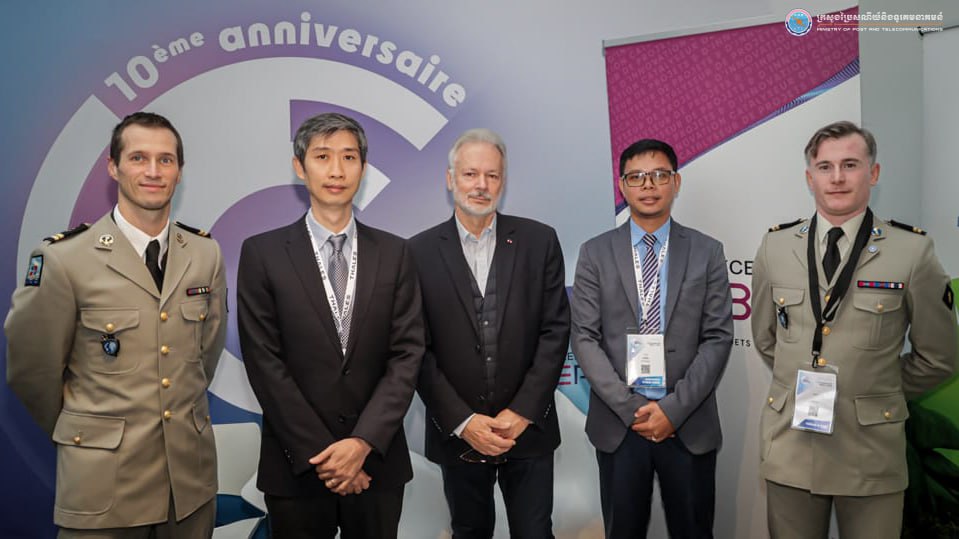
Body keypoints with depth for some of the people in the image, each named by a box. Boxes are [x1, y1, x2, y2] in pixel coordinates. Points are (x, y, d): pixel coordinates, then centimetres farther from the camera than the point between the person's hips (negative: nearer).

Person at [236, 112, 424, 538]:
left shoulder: (394, 253, 2)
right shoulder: (262, 253, -4)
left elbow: (407, 355, -4)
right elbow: (264, 363, -8)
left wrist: (362, 442, -13)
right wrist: (320, 455, -12)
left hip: (378, 461, 2)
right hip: (296, 467, -1)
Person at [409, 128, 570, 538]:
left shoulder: (539, 241, -1)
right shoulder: (420, 252, -3)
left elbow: (555, 330, -3)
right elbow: (417, 348, -5)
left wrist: (522, 412, -10)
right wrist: (462, 422, -11)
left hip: (528, 429, 0)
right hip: (457, 435, 0)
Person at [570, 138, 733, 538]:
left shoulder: (707, 252, 3)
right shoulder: (595, 254, 2)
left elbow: (718, 338, -2)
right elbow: (585, 339, -3)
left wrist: (673, 409, -11)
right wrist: (631, 407, -11)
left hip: (690, 424, 0)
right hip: (617, 424, 0)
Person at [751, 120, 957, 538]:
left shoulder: (912, 251, -6)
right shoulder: (775, 247, 2)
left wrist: (881, 395, 8)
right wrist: (802, 381, 11)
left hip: (872, 446, -2)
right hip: (791, 443, 2)